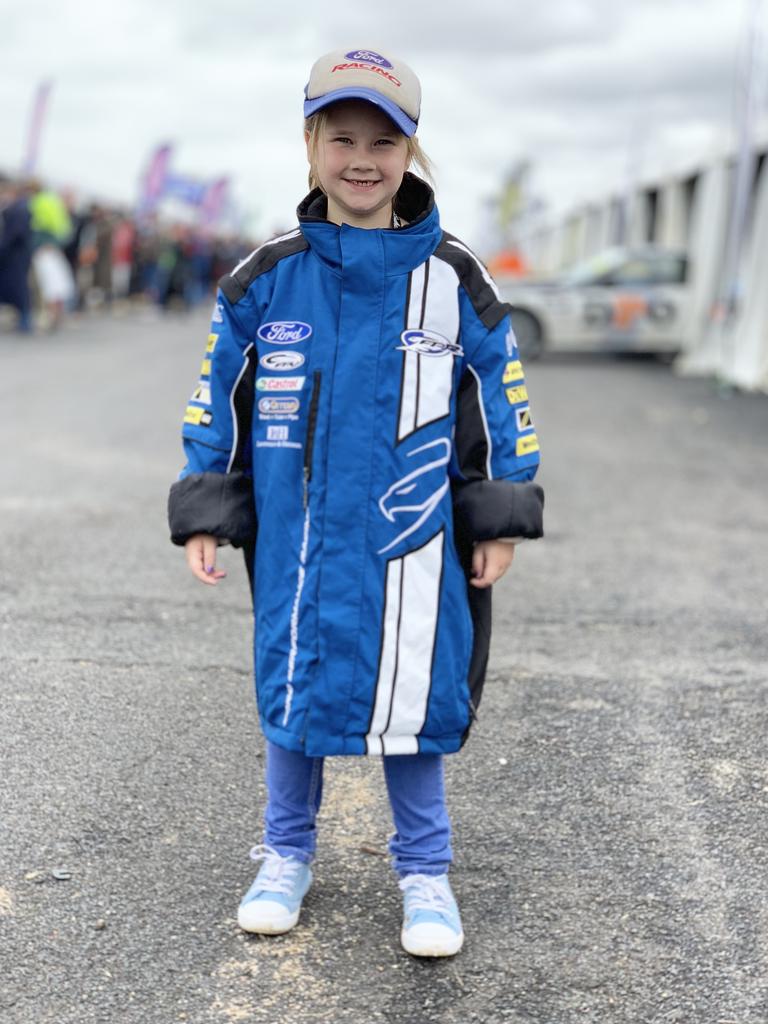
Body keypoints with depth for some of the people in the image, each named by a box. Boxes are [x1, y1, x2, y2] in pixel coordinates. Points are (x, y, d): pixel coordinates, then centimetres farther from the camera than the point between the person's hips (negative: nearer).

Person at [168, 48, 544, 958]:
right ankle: (287, 853, 33)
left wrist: (499, 525, 5)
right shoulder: (265, 281, -1)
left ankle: (423, 870, 26)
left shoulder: (453, 282, -1)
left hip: (412, 542, -1)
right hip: (295, 541, 1)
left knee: (412, 697, 6)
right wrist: (205, 519, 4)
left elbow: (500, 404, 6)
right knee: (290, 686, 12)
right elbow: (217, 399, 6)